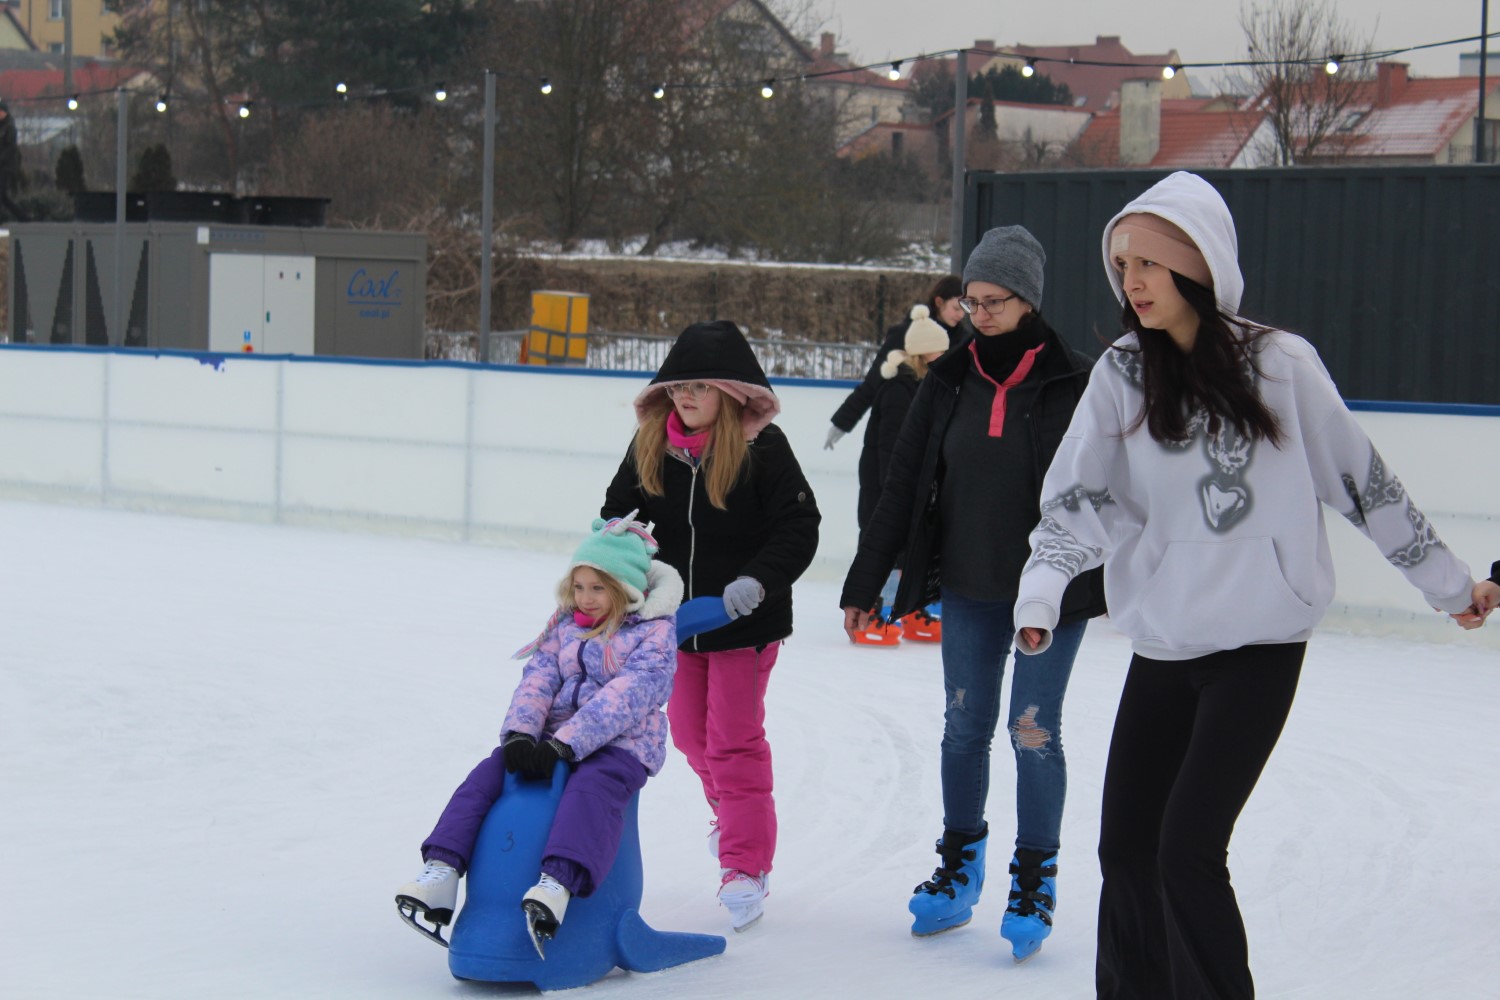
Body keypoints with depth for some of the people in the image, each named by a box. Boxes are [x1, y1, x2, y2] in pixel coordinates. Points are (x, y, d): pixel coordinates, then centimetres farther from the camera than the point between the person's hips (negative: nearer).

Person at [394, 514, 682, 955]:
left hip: (622, 742, -6)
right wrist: (520, 733, -16)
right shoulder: (566, 625, 15)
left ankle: (557, 885, -58)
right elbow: (539, 679, 4)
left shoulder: (654, 634, -6)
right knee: (487, 775, -16)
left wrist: (564, 746, -27)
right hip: (556, 738, 6)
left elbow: (624, 697, -18)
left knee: (592, 787, -39)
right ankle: (441, 873, -27)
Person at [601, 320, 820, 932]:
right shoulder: (650, 446, -1)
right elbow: (620, 510, 10)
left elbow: (799, 527, -14)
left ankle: (746, 866, 6)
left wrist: (759, 579, -26)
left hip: (743, 620, -5)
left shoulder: (761, 448, -15)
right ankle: (732, 812, 46)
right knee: (690, 731, 18)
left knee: (735, 738, -2)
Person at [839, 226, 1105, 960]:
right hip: (967, 593, 4)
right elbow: (902, 488, 6)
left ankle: (1035, 882, 13)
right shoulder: (948, 384, 3)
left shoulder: (1073, 386, -8)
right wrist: (863, 584, 6)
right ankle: (959, 871, 26)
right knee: (964, 727, 11)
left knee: (1034, 732, 0)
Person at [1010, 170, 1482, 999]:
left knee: (1188, 850, -12)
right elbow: (1079, 498, -5)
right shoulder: (1121, 375, 1)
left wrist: (1444, 580, 10)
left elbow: (1360, 477, 2)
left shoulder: (1280, 364, -7)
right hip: (1162, 647, 4)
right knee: (1126, 846, 9)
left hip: (1260, 647, -4)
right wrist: (1041, 593, -22)